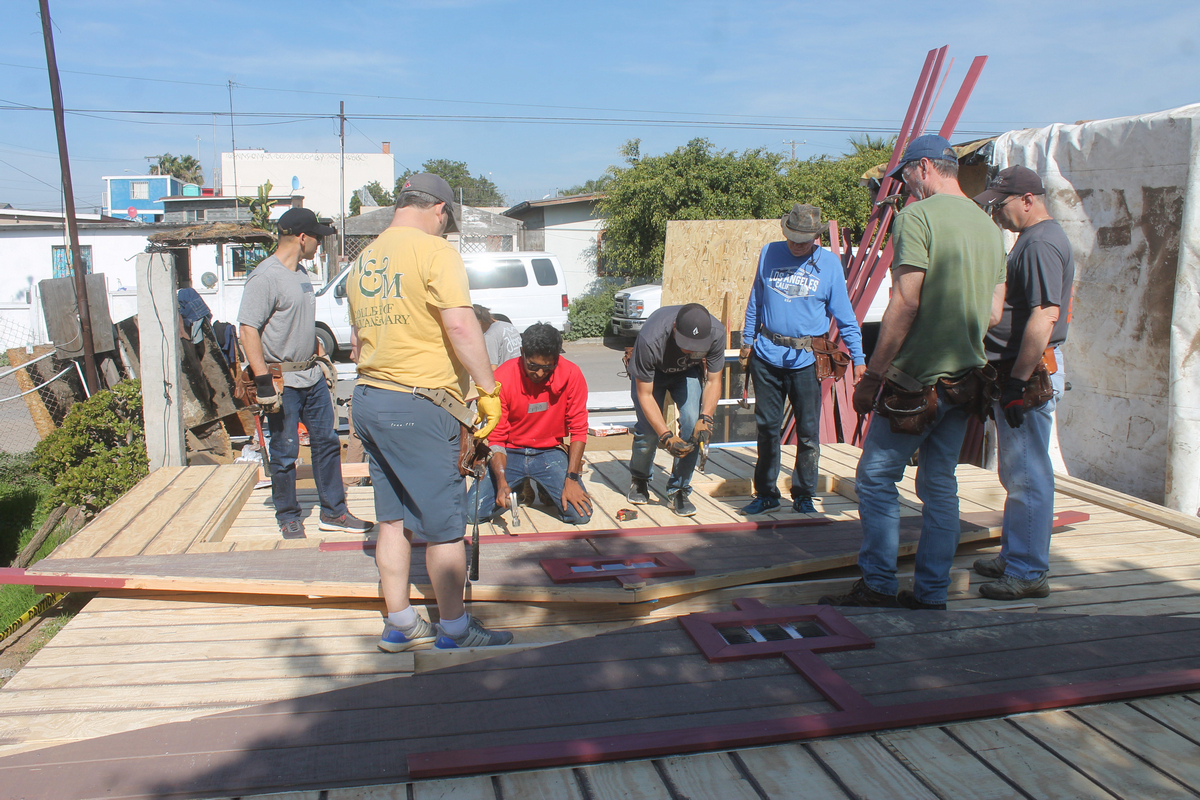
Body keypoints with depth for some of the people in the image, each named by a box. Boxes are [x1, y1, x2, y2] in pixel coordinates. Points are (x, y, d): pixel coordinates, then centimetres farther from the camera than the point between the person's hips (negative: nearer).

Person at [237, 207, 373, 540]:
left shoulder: (302, 272, 13)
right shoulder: (266, 277, -15)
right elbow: (248, 329, -20)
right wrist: (263, 382, -23)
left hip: (312, 376, 9)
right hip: (282, 381, -9)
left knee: (327, 442, 12)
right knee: (285, 453, 3)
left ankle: (333, 512, 22)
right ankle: (288, 519, 19)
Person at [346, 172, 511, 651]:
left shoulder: (364, 260, 16)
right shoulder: (433, 250, -9)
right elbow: (461, 325, -20)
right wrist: (488, 390, -14)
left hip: (368, 399, 9)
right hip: (419, 404, -8)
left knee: (392, 520, 15)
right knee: (444, 525, 2)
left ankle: (400, 625, 23)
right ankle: (454, 630, 13)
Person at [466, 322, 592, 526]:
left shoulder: (572, 375, -15)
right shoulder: (502, 377, -16)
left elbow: (578, 429, -9)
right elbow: (495, 437, -12)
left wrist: (572, 479, -17)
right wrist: (502, 482, -26)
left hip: (550, 452, 0)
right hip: (510, 452, 0)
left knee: (581, 514, -19)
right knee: (473, 512, -18)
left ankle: (544, 488, 15)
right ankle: (520, 487, 14)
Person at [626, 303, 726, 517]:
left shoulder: (716, 333, -33)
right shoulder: (650, 339, -41)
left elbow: (713, 381, -18)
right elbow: (644, 395, -31)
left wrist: (705, 418, -34)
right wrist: (666, 437, -37)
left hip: (687, 372, 2)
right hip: (650, 372, -2)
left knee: (693, 423, -19)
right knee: (648, 429, -15)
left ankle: (678, 491, -3)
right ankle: (640, 480, 18)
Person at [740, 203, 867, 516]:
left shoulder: (829, 263, -1)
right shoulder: (769, 254, 5)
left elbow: (845, 316, 3)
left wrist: (858, 359, 0)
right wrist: (747, 342, 14)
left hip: (806, 360, -2)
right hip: (767, 355, 2)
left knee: (808, 431, 2)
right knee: (766, 427, 9)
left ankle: (803, 495, 17)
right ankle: (765, 493, 22)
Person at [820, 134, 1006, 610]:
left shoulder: (917, 217, -11)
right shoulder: (988, 226, 13)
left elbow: (905, 303, -18)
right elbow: (993, 312, 15)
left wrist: (871, 376, -14)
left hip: (916, 379, -8)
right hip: (965, 382, 8)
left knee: (876, 478, 3)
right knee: (940, 485, 12)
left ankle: (878, 586, 7)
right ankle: (931, 593, 19)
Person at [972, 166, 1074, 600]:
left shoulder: (1041, 243, -16)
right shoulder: (1032, 239, 18)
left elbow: (1044, 316, -25)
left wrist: (1018, 382, -25)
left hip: (1031, 373, -11)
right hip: (1019, 372, 11)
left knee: (1028, 476, -4)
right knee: (1017, 475, 17)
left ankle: (1029, 573, 4)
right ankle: (1014, 558, 29)